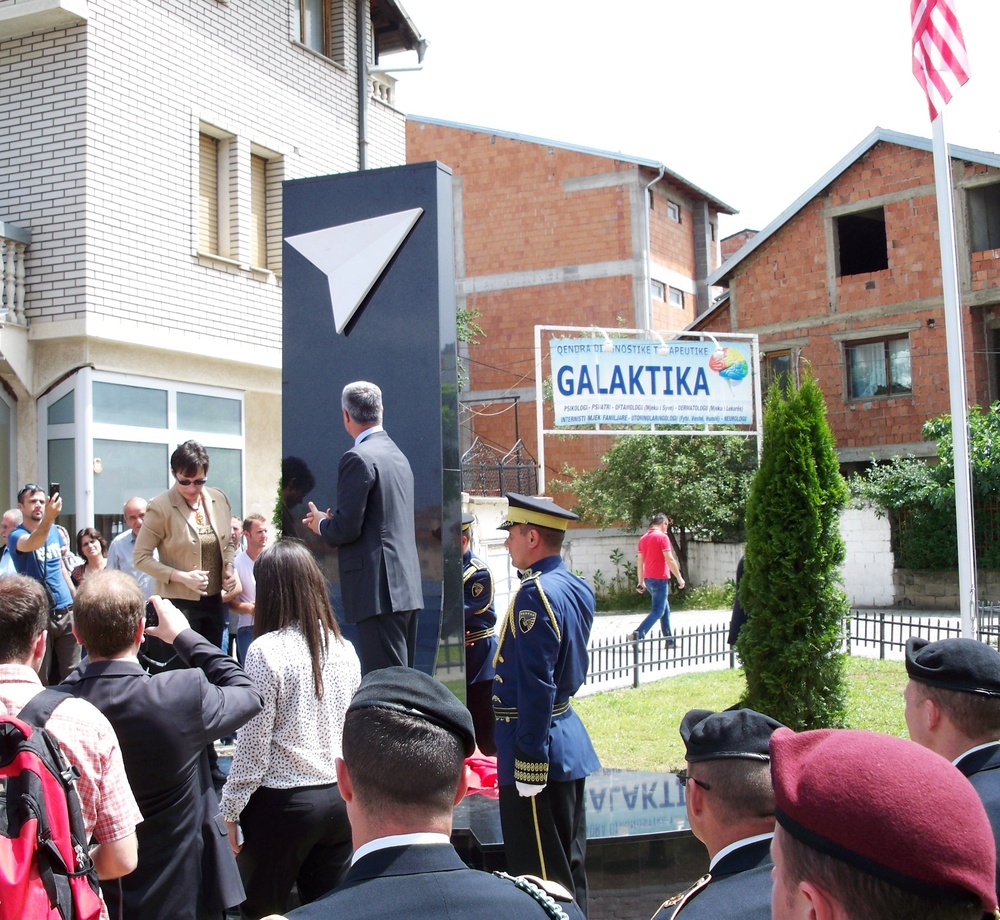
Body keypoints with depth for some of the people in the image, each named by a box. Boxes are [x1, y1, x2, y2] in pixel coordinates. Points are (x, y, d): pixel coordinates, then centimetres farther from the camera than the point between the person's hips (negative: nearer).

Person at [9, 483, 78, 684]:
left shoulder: (54, 531, 9)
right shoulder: (17, 536, -9)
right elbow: (33, 544, -34)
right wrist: (48, 518, -52)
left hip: (66, 611, 5)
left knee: (72, 673, 6)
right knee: (40, 677, 0)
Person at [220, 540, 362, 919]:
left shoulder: (266, 650, -14)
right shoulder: (343, 649, 2)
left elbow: (253, 744, -12)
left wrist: (231, 811, -3)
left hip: (282, 803, -5)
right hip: (339, 799, 5)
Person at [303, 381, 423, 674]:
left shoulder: (358, 458, -11)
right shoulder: (398, 455, 16)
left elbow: (347, 528, -16)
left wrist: (321, 524, 5)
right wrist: (330, 523, 21)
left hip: (378, 590, -9)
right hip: (407, 586, 9)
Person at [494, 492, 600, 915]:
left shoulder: (534, 595, -20)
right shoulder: (579, 588, 8)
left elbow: (536, 687, -23)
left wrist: (529, 761, -21)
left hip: (537, 745, -9)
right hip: (570, 743, 10)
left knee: (540, 874, 1)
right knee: (570, 866, 18)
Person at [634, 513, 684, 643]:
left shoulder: (644, 538, 12)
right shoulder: (662, 537, -10)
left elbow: (640, 562, 13)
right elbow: (670, 560, -14)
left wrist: (641, 582, 17)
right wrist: (679, 578, -6)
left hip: (648, 579, 8)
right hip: (660, 579, -8)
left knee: (665, 609, 16)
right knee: (657, 611, -7)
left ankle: (669, 641, 18)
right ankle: (638, 635, -20)